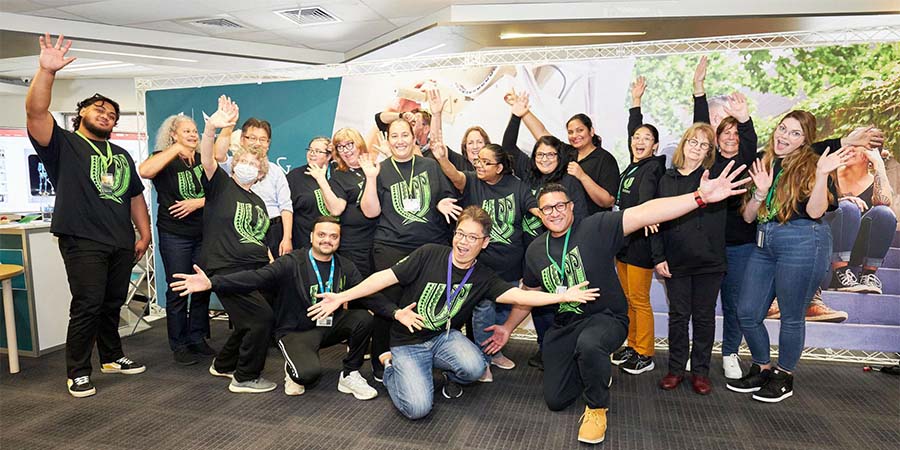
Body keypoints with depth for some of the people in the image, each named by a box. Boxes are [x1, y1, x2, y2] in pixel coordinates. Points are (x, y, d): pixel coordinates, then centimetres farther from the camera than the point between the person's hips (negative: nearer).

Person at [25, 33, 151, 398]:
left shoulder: (121, 155, 20)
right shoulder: (63, 144, 3)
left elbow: (135, 197, 20)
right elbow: (36, 112, -15)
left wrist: (144, 234, 13)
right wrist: (46, 71, -27)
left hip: (122, 244, 6)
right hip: (83, 242, -5)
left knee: (112, 305, 14)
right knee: (87, 307, -6)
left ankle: (112, 357, 29)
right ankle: (77, 373, 7)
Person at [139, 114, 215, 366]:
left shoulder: (203, 160, 9)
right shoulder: (164, 159, -3)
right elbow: (144, 171, -26)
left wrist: (197, 202, -14)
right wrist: (176, 149, -23)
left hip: (204, 234, 4)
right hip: (175, 235, -4)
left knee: (203, 286, 8)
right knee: (178, 290, 1)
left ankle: (197, 338, 21)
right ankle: (179, 345, 12)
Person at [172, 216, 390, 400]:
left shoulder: (345, 267, 0)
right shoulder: (292, 264, -12)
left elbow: (369, 294, -8)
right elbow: (256, 277, -23)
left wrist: (394, 312, -26)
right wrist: (212, 283, -36)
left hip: (330, 326, 4)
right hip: (296, 331, -4)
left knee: (363, 318, -22)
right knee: (309, 372, -31)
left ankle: (350, 375, 0)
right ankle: (293, 371, 10)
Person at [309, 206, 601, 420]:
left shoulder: (483, 278, -4)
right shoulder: (429, 254, -11)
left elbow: (517, 295, -15)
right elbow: (387, 277, -12)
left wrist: (561, 296, -27)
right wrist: (342, 297, -17)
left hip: (445, 337, 2)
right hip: (408, 342, -2)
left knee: (475, 368, -30)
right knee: (418, 408, -21)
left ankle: (450, 374, 8)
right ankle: (391, 366, 11)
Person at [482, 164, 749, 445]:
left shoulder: (596, 228, -14)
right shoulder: (535, 251, 2)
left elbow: (644, 214, -27)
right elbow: (528, 294, 17)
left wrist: (700, 197, -37)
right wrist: (508, 328, 18)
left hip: (605, 317, -5)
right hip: (563, 327, 5)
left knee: (589, 344, -41)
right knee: (555, 400, 6)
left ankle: (597, 409, -11)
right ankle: (591, 370, 36)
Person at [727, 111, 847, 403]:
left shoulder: (810, 165, -1)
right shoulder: (764, 166, 14)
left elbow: (815, 211, -14)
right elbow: (748, 216, 10)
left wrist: (822, 175, -22)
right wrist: (760, 191, -6)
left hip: (803, 242, -6)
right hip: (764, 244, 6)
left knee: (791, 316, 5)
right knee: (747, 313, 7)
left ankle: (784, 377, 24)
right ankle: (763, 369, 27)